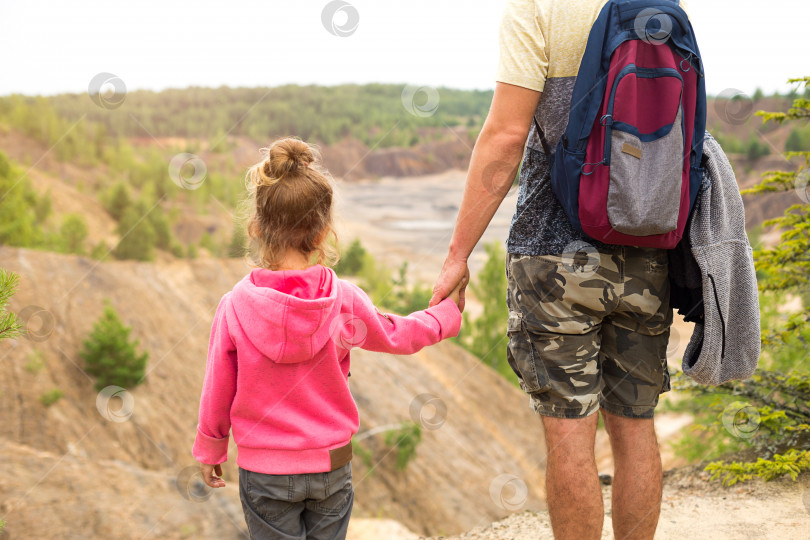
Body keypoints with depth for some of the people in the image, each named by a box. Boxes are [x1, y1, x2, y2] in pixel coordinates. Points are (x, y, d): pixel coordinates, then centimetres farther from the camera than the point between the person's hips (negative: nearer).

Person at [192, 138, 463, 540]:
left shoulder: (236, 306, -14)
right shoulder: (344, 300, -11)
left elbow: (217, 393, -4)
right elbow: (396, 335, 7)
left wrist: (209, 448, 14)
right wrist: (447, 313, 26)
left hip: (264, 471, -1)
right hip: (331, 464, 2)